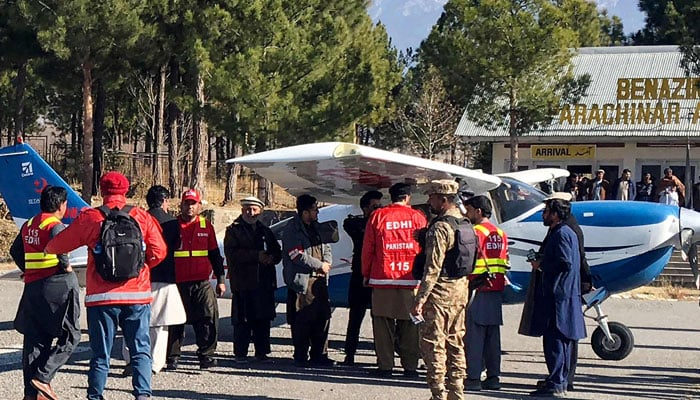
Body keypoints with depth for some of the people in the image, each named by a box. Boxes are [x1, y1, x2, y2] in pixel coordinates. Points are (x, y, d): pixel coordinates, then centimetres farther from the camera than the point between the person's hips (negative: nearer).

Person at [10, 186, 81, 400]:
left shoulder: (28, 225, 13)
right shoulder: (55, 225, -10)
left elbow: (15, 250, 23)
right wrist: (66, 265, -13)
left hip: (32, 286, 7)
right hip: (58, 285, -7)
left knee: (34, 340, 9)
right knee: (70, 336, 3)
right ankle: (43, 377, -10)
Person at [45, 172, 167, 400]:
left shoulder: (89, 218, -2)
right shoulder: (142, 217, 2)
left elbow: (56, 246, 6)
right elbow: (159, 251, 1)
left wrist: (48, 249, 29)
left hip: (101, 297, -1)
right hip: (137, 296, 1)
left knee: (100, 354, 7)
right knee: (140, 351, 6)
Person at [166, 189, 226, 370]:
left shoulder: (206, 226, 10)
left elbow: (215, 255, 15)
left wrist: (220, 279, 11)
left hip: (202, 282, 1)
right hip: (178, 283, -1)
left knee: (209, 318, -7)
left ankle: (206, 355, 2)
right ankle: (173, 357, 14)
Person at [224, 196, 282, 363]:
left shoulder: (265, 231, 20)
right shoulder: (233, 230, 2)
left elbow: (278, 252, 19)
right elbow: (232, 253, -12)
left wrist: (271, 258, -5)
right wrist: (256, 256, -18)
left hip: (265, 282, 5)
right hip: (243, 282, -5)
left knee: (263, 319, 8)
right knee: (242, 320, -4)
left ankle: (261, 352, 16)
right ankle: (240, 354, 3)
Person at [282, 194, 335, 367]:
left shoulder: (316, 227, 16)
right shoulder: (292, 230, -8)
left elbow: (326, 247, 21)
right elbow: (298, 256, -15)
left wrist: (327, 263, 0)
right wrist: (320, 265, -10)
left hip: (319, 278, 8)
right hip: (302, 280, -8)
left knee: (322, 317, 8)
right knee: (302, 320, -5)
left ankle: (319, 355, 17)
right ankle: (301, 357, 2)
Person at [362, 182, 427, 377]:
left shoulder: (377, 216, 2)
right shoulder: (417, 217, 3)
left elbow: (368, 248, 5)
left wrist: (366, 274, 15)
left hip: (382, 278, -1)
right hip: (411, 280, 1)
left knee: (383, 323, 5)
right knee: (409, 324, 6)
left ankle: (385, 366, 4)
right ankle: (410, 366, 8)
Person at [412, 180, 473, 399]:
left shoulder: (441, 227, -16)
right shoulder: (466, 225, 12)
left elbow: (433, 267, -20)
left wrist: (421, 298, -19)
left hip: (442, 290, -9)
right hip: (461, 288, 9)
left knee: (433, 343, -4)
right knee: (455, 342, 14)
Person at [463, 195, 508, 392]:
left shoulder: (474, 232, -11)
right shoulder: (500, 234, 13)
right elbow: (504, 263, 16)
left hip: (477, 290, -7)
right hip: (496, 291, 7)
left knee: (474, 334, -4)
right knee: (493, 335, 10)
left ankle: (474, 378, -5)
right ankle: (493, 377, 12)